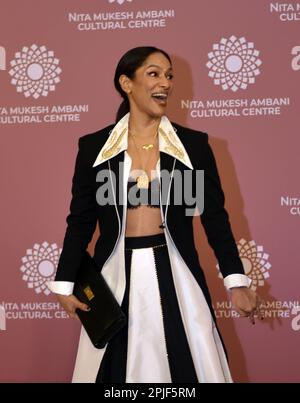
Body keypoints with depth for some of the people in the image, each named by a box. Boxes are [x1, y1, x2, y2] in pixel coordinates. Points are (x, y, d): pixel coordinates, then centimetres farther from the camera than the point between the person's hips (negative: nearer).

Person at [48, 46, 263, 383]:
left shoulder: (193, 144, 2)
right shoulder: (93, 146, 2)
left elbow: (214, 216, 2)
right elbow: (80, 220, 5)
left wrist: (237, 282, -4)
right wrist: (65, 284, 3)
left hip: (175, 276, 0)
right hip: (117, 278, 0)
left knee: (188, 366, 5)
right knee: (117, 367, 8)